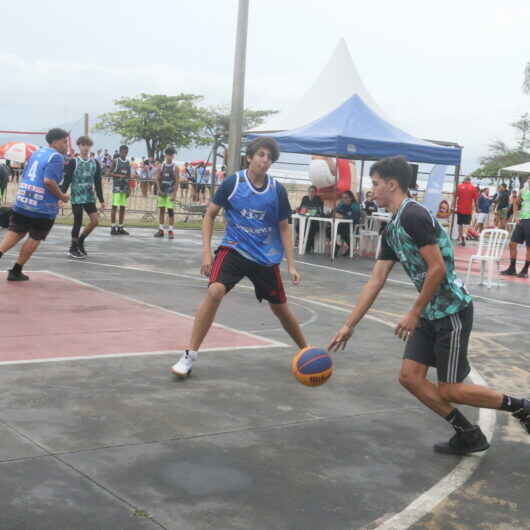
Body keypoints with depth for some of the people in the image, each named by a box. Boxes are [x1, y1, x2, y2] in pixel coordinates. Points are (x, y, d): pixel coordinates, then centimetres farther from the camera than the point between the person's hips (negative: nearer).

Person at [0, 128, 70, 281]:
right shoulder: (56, 157, -11)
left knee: (15, 232, 15)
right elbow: (49, 181, -23)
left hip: (22, 201, 7)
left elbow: (25, 176, 20)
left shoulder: (37, 153, 15)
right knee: (34, 239, 7)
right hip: (43, 207, -7)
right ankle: (15, 272, 11)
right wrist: (61, 196, -10)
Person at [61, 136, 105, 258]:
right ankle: (73, 248, 16)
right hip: (76, 198, -4)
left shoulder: (95, 163, 6)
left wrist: (101, 200, 8)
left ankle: (80, 241, 16)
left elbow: (98, 183, 9)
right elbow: (66, 181, -5)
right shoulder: (73, 162, -5)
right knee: (78, 223, -1)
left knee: (95, 221, -5)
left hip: (90, 197, 4)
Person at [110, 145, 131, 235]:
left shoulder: (128, 162, 12)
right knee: (115, 206, -6)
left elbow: (129, 176, 14)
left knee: (123, 207, 5)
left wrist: (128, 189, 9)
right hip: (117, 186, -5)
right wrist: (119, 175, -19)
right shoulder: (115, 161, -1)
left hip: (125, 186, 5)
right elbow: (110, 173, -3)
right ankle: (113, 227, -5)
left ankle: (120, 227, 10)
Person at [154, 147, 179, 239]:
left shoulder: (175, 167, -5)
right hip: (162, 192, 4)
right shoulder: (162, 166, 5)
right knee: (161, 210, 7)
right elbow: (158, 179, 9)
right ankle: (161, 230, 13)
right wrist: (159, 189, -3)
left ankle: (171, 231, -1)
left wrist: (174, 194, -14)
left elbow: (177, 181, -7)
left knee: (170, 211, -5)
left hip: (170, 192, -4)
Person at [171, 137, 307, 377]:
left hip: (266, 257, 2)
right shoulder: (232, 183, -9)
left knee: (280, 308, 11)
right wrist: (206, 251, -8)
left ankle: (306, 351, 36)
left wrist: (291, 266, -2)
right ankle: (189, 356, -19)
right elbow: (210, 215, 0)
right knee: (214, 291, -26)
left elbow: (284, 228, 4)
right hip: (234, 249, -2)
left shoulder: (277, 190, -5)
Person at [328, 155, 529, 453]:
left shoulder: (413, 216, -18)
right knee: (410, 377, 5)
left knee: (449, 390, -1)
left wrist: (414, 314, -14)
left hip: (452, 312, -9)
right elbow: (376, 281, 12)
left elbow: (437, 269, -22)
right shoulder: (392, 229, 11)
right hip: (430, 314, 9)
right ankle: (468, 436, 16)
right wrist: (349, 325, 11)